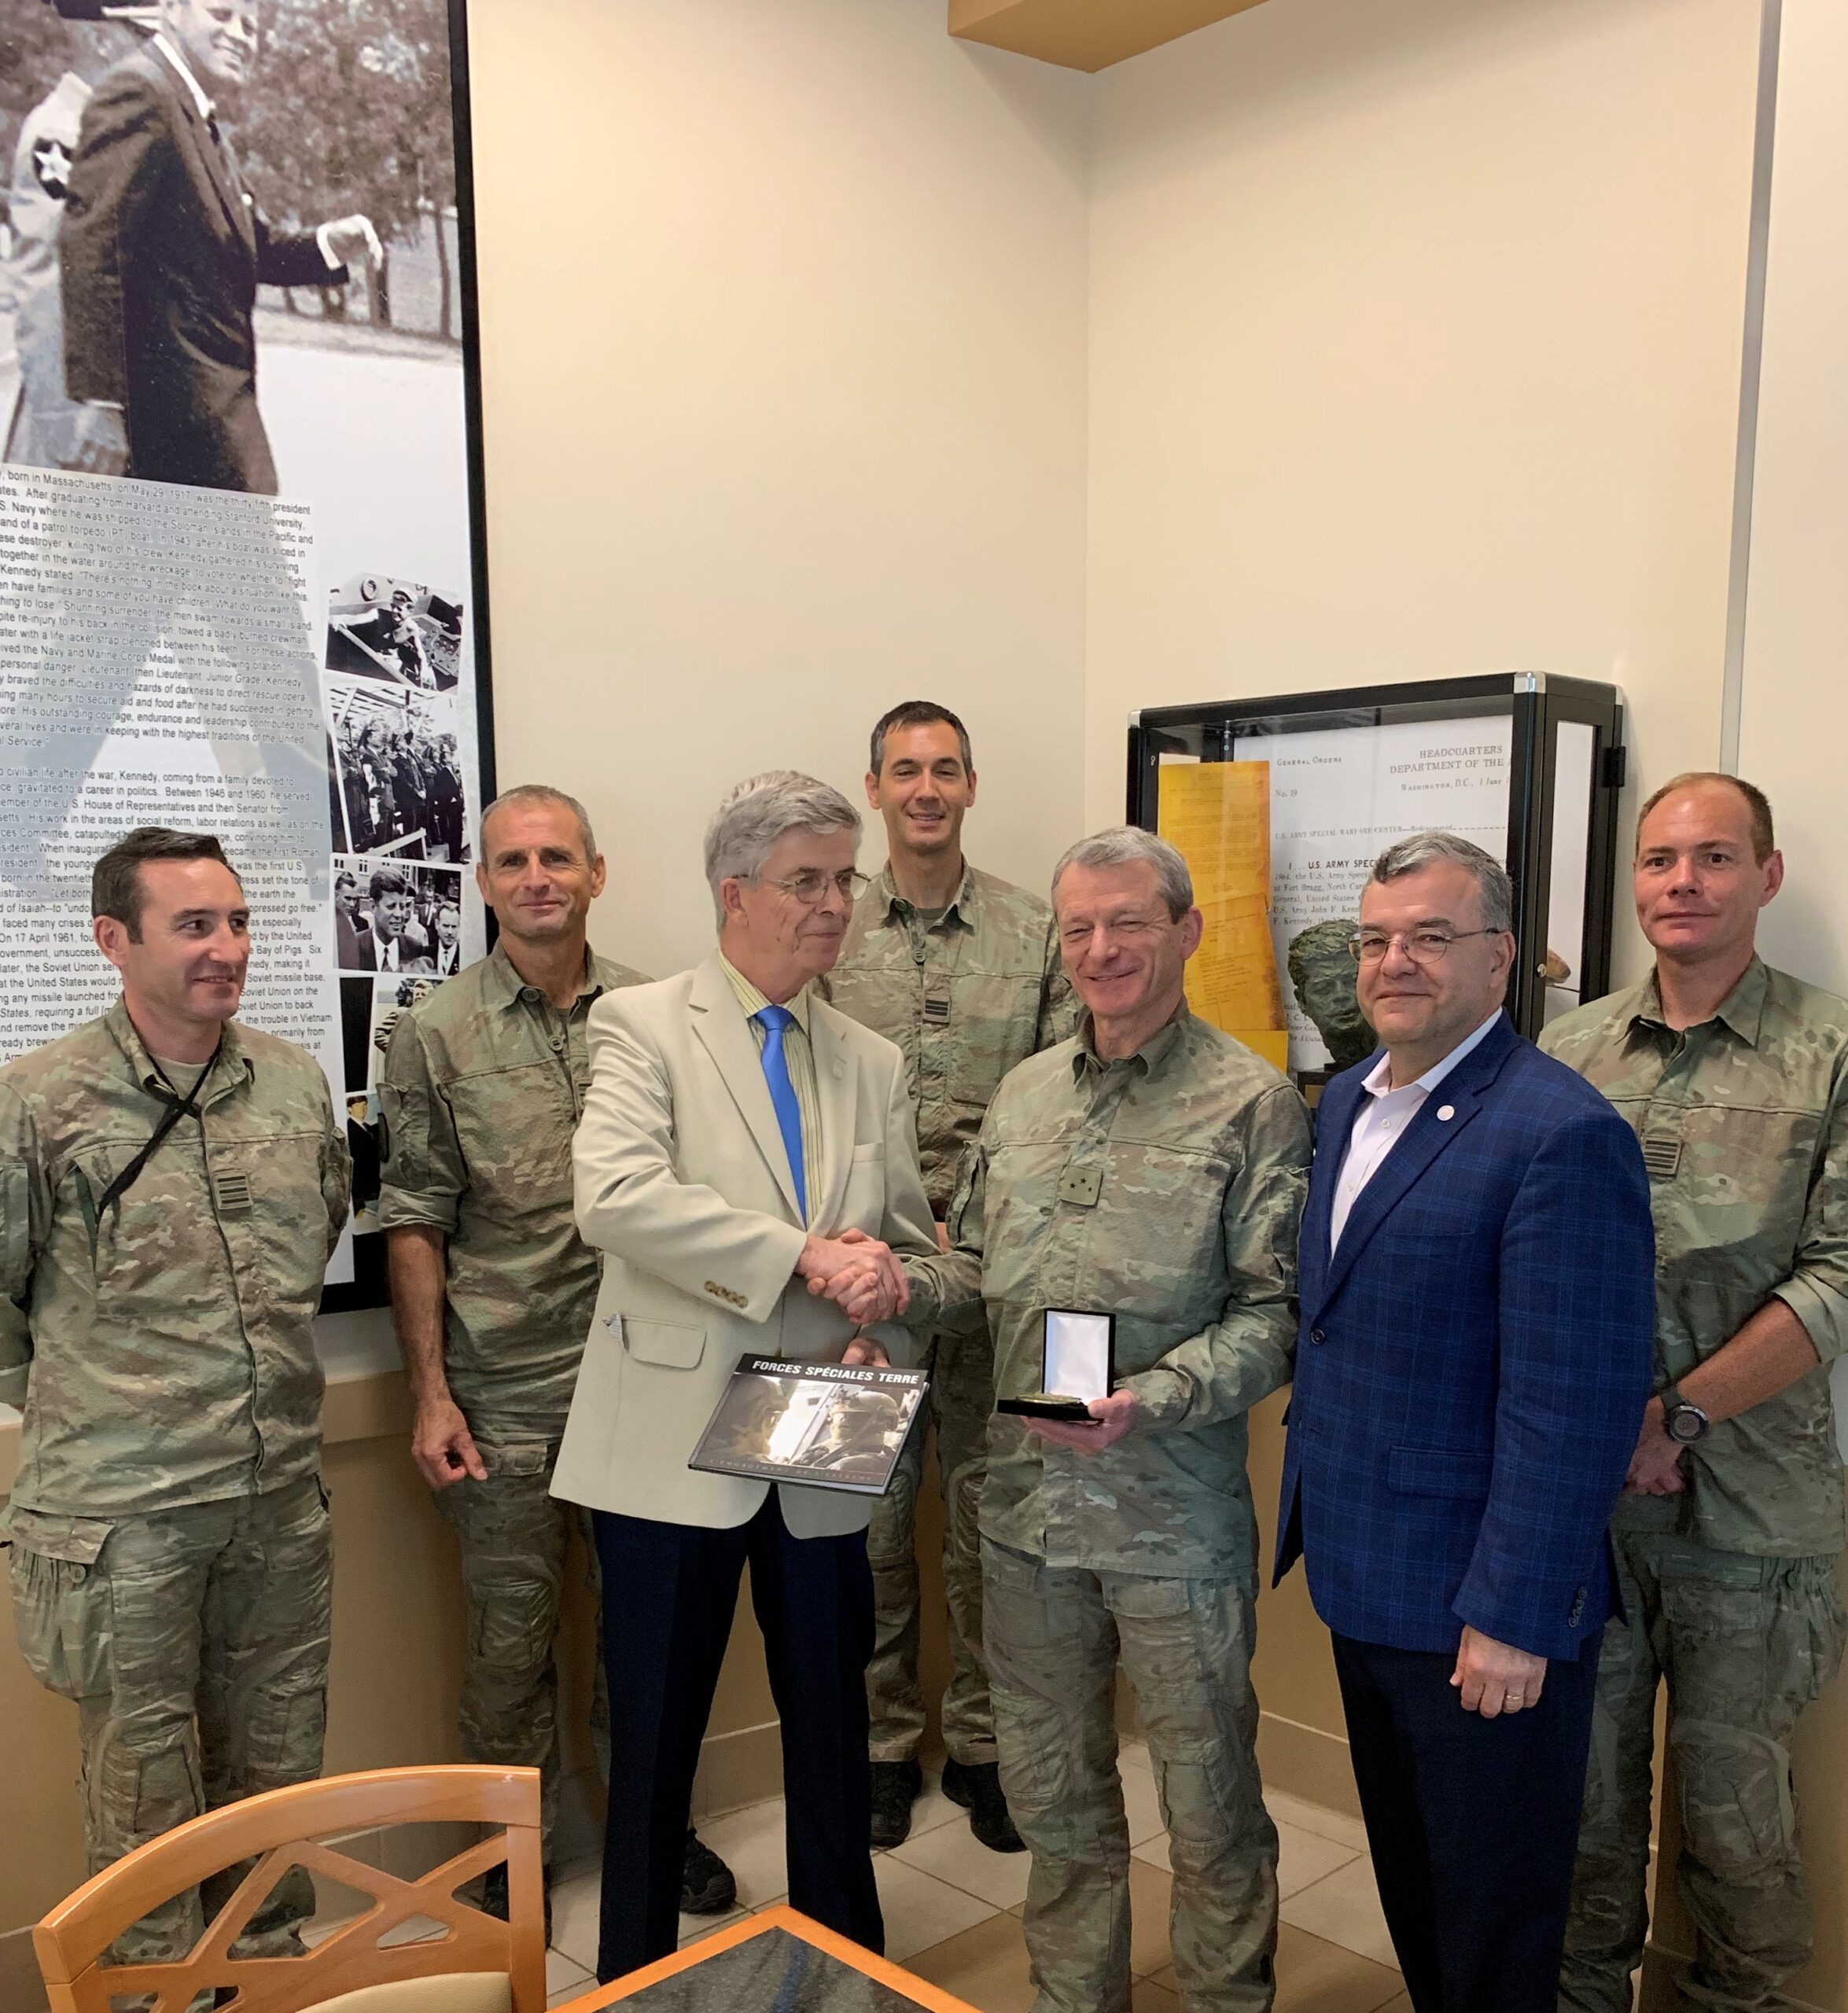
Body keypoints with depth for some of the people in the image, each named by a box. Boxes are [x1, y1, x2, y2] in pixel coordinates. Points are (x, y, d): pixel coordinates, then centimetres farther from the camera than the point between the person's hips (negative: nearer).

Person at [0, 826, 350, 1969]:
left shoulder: (296, 1082, 2)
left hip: (282, 1489, 4)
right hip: (124, 1509, -4)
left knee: (279, 1762, 18)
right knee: (147, 1787, 11)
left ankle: (273, 1956, 39)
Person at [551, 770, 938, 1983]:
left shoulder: (875, 1064, 11)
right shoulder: (644, 1024, -4)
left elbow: (910, 1240, 15)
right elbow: (617, 1196, -20)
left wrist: (882, 1309, -7)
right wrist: (804, 1257, -23)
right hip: (675, 1442, -4)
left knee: (833, 1733, 15)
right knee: (654, 1741, 9)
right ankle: (636, 1977, 30)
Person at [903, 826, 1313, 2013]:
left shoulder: (1253, 1104, -8)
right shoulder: (1024, 1094, 8)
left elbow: (1277, 1311, -12)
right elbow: (979, 1266, 16)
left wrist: (1152, 1400, -25)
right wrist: (900, 1285, -5)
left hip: (1177, 1519, -5)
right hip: (1028, 1503, 5)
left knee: (1209, 1803, 12)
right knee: (1053, 1791, 20)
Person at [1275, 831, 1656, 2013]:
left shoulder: (1563, 1135, -21)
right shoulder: (1348, 1102, 6)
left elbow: (1574, 1407, -22)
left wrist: (1514, 1619, -20)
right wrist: (1313, 1498, 11)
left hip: (1482, 1612, -7)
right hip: (1361, 1574, 8)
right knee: (1407, 1878, 24)